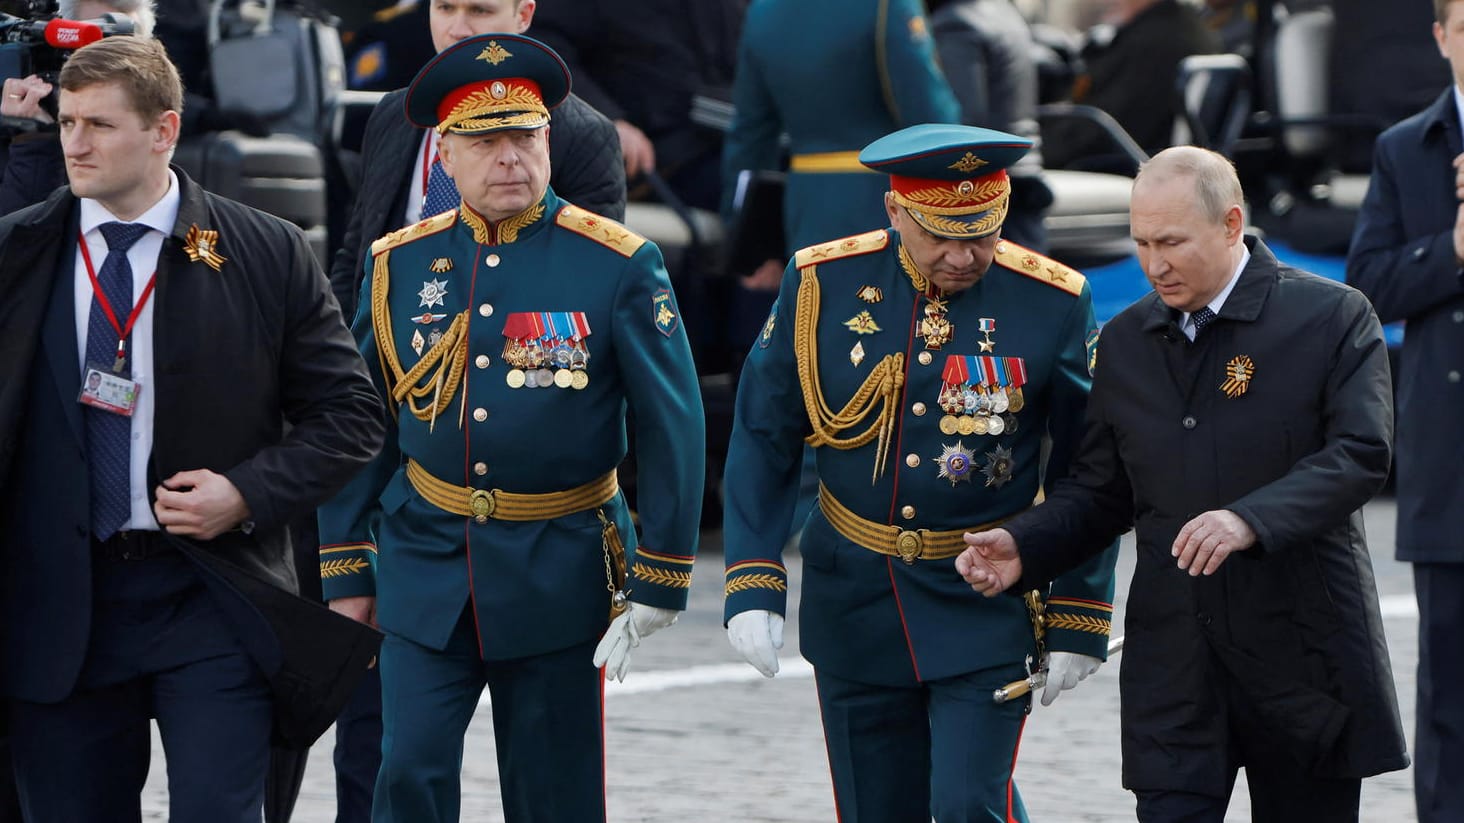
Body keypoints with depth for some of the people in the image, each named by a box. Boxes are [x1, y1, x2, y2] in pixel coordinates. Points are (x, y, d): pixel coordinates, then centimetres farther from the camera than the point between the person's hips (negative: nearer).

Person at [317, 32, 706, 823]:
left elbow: (674, 428, -5)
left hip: (558, 572, -2)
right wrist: (345, 570, 7)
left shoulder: (619, 266, -7)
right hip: (427, 568, 2)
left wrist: (657, 582, -7)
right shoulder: (398, 266, 2)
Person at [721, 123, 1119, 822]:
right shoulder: (823, 285, -6)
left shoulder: (1053, 303, -9)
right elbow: (762, 442, 1)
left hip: (988, 606, -2)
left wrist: (1079, 621, -2)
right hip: (853, 601, 2)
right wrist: (752, 585, -6)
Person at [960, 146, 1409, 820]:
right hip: (1174, 659, 3)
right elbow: (1100, 491, 15)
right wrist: (1023, 546, -4)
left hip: (1304, 657, -3)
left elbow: (1362, 455, -15)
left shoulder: (1333, 319, -4)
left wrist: (1252, 520, -30)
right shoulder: (1124, 342, 11)